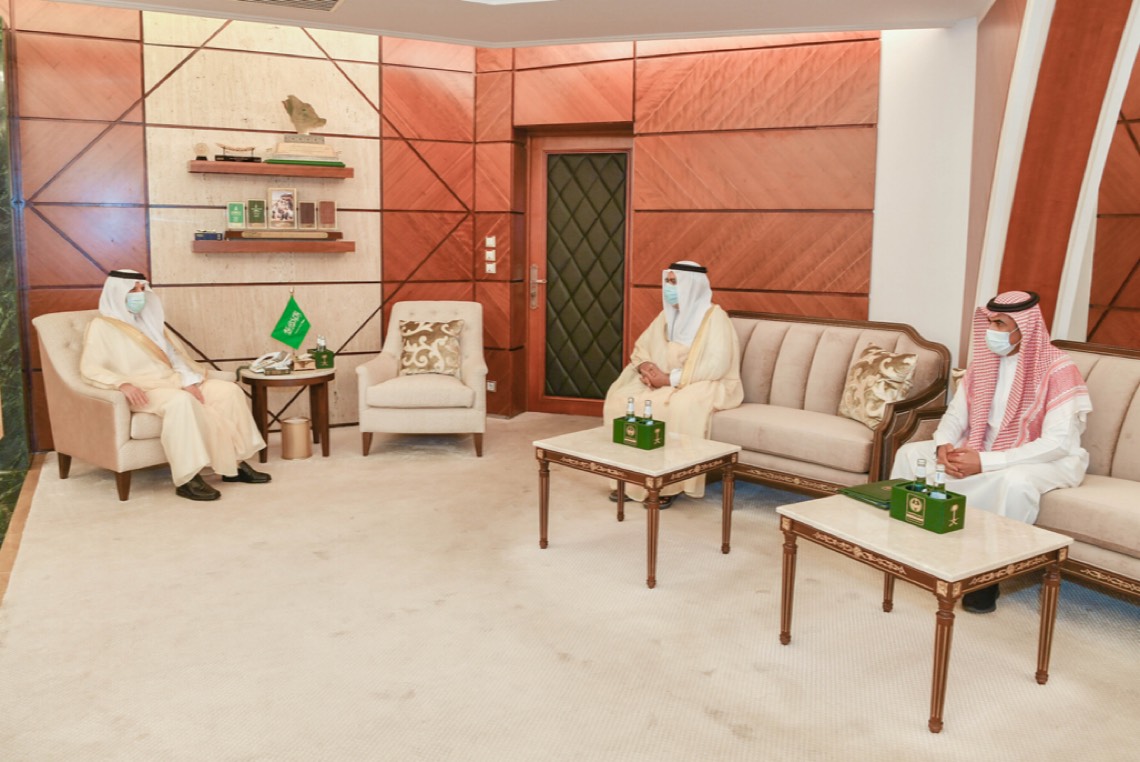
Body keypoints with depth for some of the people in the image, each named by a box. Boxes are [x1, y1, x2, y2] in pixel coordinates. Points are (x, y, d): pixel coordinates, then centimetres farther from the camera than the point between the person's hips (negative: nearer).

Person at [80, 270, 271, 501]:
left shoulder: (149, 320, 21)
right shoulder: (101, 326, 0)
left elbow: (175, 354, 15)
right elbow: (89, 368, -11)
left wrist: (188, 381, -5)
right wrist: (123, 384, -30)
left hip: (171, 381, 7)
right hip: (142, 391, -7)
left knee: (229, 391, -12)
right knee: (182, 401, -39)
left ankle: (235, 464, -11)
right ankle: (186, 479, -39)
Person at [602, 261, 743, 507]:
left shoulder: (714, 317, -12)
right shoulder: (667, 315, 10)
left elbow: (716, 366, -22)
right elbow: (641, 347, 12)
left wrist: (670, 379, -25)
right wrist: (645, 367, -12)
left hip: (706, 385, -7)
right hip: (664, 382, 7)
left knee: (679, 406, -38)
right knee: (621, 398, -16)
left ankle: (667, 484, -25)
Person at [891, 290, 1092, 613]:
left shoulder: (1057, 369, -21)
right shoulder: (984, 361, 0)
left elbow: (1057, 443, -27)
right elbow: (956, 413, 3)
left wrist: (985, 462, -33)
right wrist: (943, 446, -20)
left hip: (1048, 461, -6)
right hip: (985, 450, 7)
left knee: (1015, 481, -40)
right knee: (911, 453, -5)